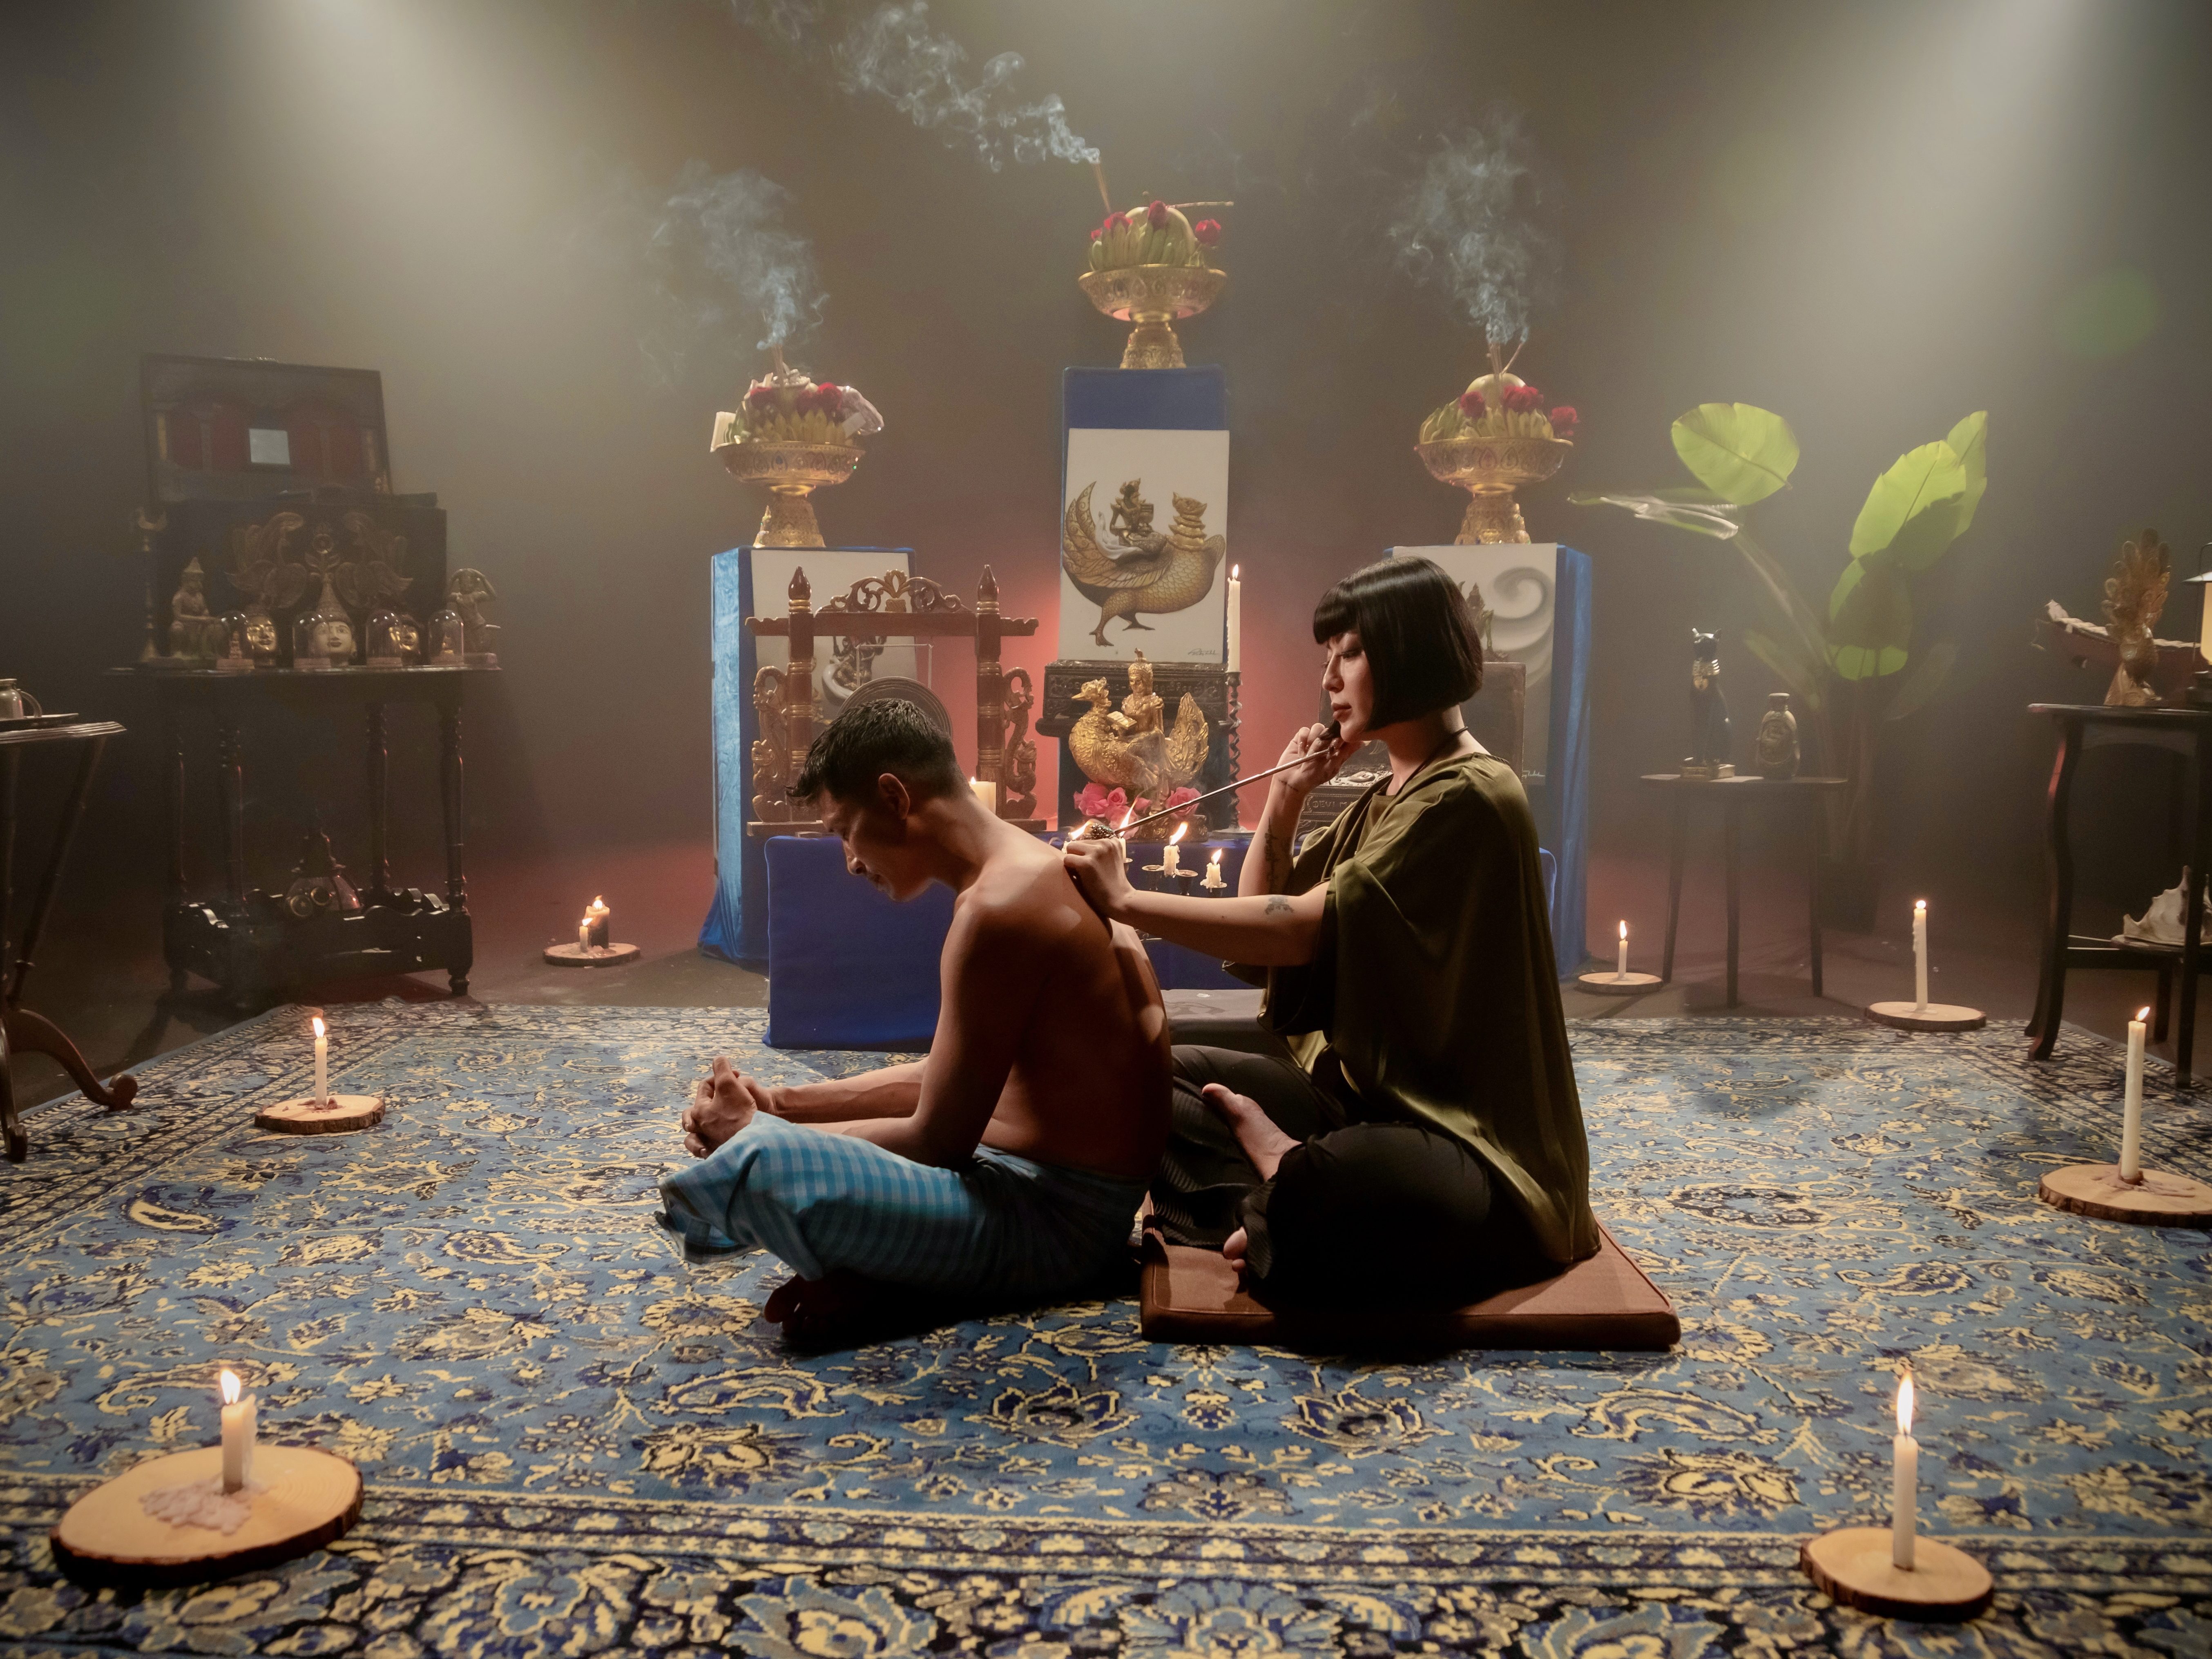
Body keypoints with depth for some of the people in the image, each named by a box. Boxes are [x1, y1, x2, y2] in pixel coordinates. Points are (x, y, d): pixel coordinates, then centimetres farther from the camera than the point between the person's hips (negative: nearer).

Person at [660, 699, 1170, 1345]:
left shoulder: (998, 907, -22)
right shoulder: (1032, 872, 11)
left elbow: (938, 1141, -18)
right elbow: (944, 1079, 16)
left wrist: (757, 1134, -7)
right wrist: (791, 1104, 8)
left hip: (1055, 1220, -11)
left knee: (761, 1166, -31)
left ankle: (869, 1279, -3)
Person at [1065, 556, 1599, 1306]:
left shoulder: (1467, 797, -16)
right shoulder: (1388, 797, 14)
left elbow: (1300, 930, -25)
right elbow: (1262, 920, 14)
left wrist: (1125, 900, -21)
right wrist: (1283, 797, 2)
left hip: (1468, 1139, -10)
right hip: (1362, 1092, 10)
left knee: (1322, 1197, -41)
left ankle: (1280, 1173, -8)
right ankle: (1289, 1194, -13)